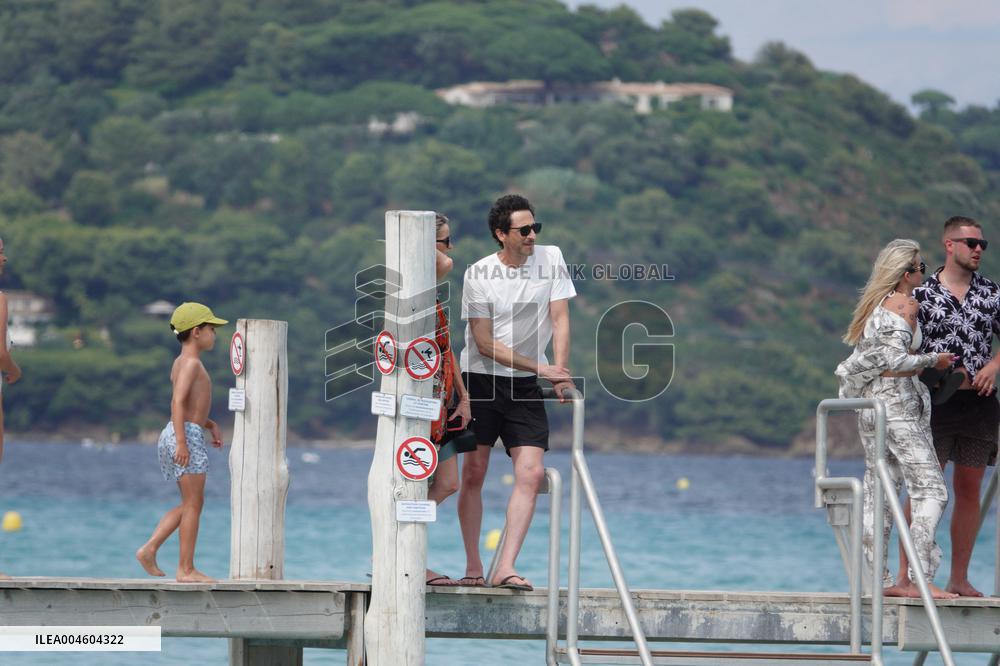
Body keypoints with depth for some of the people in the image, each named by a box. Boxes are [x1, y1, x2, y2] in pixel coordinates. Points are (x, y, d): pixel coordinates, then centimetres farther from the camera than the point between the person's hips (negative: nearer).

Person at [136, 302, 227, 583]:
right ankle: (186, 569, -4)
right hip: (187, 434, -10)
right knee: (194, 503, -5)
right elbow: (178, 401, -23)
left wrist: (211, 425, 18)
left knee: (189, 504, 15)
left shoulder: (181, 363, 19)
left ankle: (149, 549, 7)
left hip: (178, 435, 10)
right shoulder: (192, 363, -12)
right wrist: (182, 441, -29)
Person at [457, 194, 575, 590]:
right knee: (474, 472, -3)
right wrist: (540, 368, -16)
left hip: (525, 387, 3)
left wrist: (560, 373, -12)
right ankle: (473, 568, 7)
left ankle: (505, 568, -12)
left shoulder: (550, 258, 0)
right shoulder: (479, 275, -10)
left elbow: (560, 320, 0)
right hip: (480, 379, -3)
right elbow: (484, 343, -11)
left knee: (532, 473, -11)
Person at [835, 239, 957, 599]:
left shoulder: (873, 304, 16)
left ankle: (879, 579, 6)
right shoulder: (904, 305, -10)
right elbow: (895, 362, -19)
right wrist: (934, 360, -6)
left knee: (878, 494, 7)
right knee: (930, 490, -10)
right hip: (897, 405, -9)